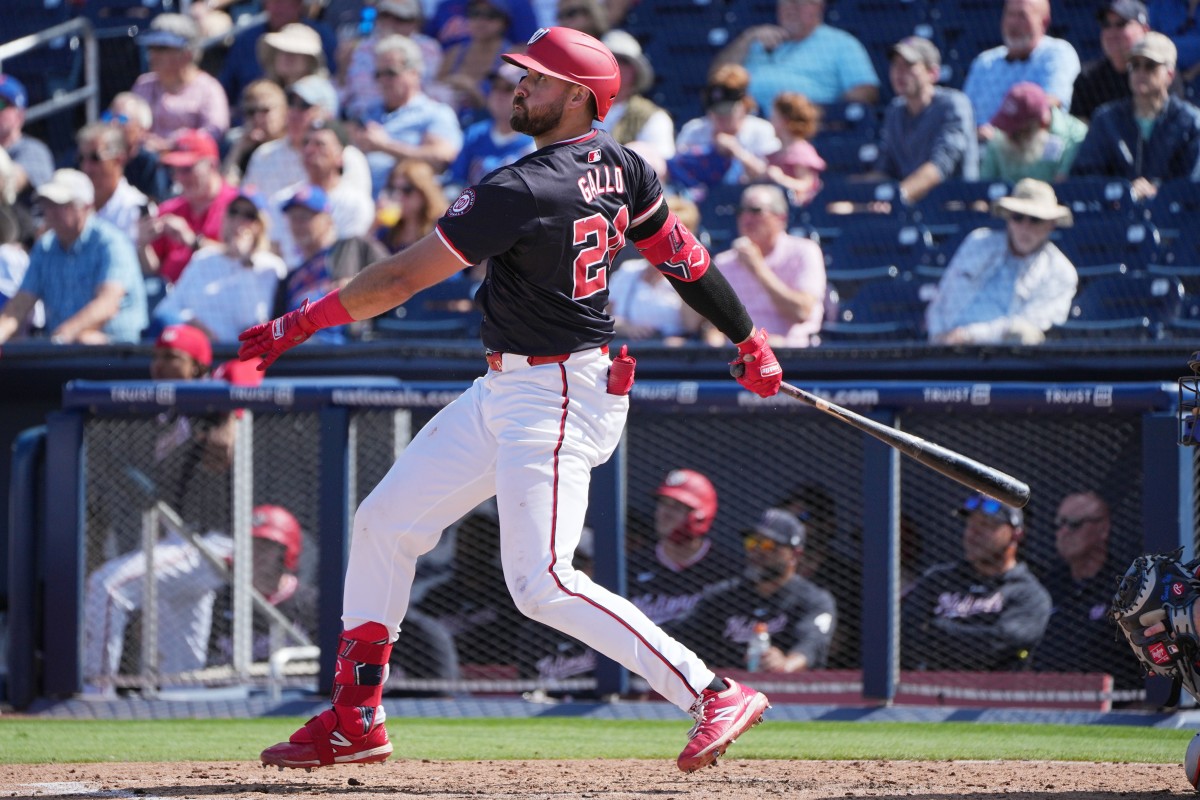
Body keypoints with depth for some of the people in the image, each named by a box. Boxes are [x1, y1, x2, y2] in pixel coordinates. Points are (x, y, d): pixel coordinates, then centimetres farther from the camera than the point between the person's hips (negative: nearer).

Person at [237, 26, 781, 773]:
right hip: (505, 394, 10)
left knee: (541, 583, -16)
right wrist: (750, 340, 22)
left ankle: (716, 695, -14)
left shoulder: (521, 191, -22)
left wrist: (302, 322, -13)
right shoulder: (617, 165, 3)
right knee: (386, 520, 13)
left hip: (555, 397, -10)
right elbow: (682, 257, 12)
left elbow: (405, 276, -20)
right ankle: (355, 719, 21)